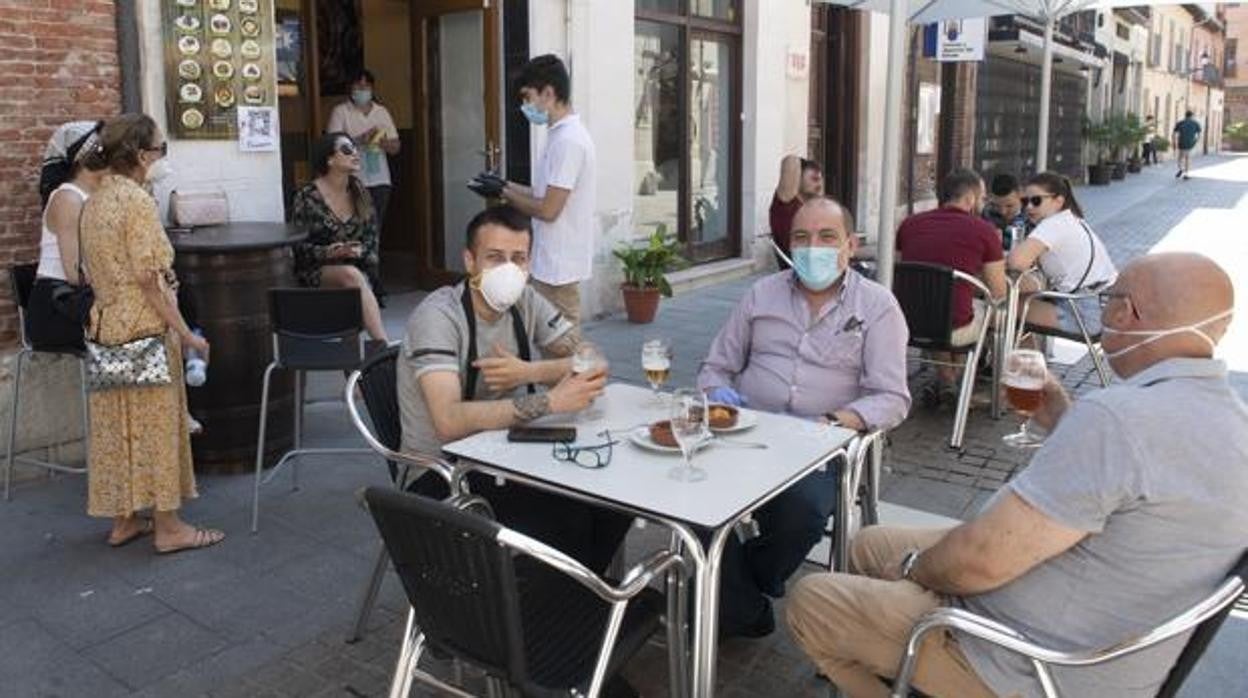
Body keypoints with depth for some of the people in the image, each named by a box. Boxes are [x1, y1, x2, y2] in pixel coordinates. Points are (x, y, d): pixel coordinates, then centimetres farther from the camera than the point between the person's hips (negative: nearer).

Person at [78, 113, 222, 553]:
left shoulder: (94, 201, 10)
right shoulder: (138, 201, -16)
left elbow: (97, 270, 14)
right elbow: (148, 280, -19)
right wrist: (186, 333, -15)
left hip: (107, 326, 8)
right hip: (145, 328, -8)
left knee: (117, 423, 13)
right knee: (157, 422, 0)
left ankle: (124, 520, 23)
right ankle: (168, 526, 8)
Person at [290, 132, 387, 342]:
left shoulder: (359, 193, 9)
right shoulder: (307, 197, -5)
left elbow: (372, 236, 12)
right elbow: (297, 246, -6)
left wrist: (359, 251, -11)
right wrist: (329, 253, -24)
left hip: (356, 268, 4)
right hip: (315, 272, -4)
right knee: (351, 275, -34)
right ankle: (384, 345, -41)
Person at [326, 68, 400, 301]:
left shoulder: (382, 111, 14)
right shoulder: (340, 112, 2)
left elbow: (396, 147, 13)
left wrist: (383, 142, -9)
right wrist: (360, 140, -18)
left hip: (380, 180, 4)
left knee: (375, 232, 6)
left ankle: (373, 284, 13)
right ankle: (374, 285, -6)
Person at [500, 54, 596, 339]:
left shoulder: (568, 140, -19)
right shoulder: (564, 134, 12)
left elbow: (548, 209, -21)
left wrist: (507, 194, -7)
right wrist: (509, 185, 9)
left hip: (558, 266, -10)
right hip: (554, 261, 10)